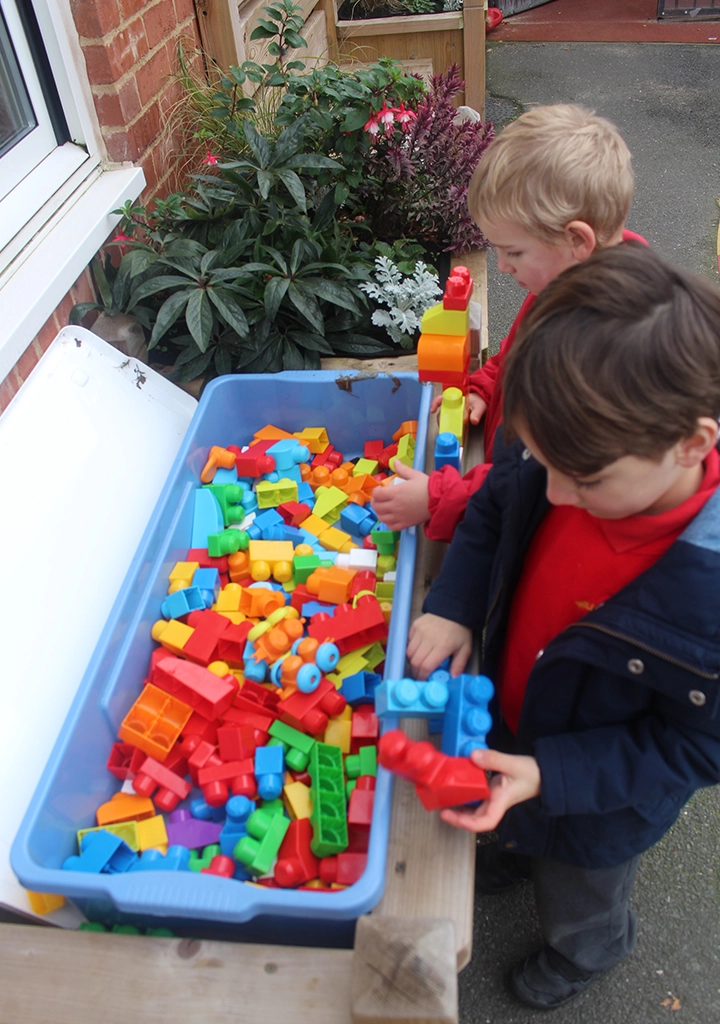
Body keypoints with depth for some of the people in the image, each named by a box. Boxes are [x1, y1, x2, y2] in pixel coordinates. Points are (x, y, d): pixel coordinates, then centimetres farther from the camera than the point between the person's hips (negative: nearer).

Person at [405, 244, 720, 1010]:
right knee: (528, 822, 38)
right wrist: (451, 605, -18)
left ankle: (587, 952, 67)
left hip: (599, 802, -3)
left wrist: (547, 773, -31)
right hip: (512, 718, 4)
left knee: (578, 903, 32)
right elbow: (492, 514, -5)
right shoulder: (574, 452, -26)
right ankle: (525, 847, 74)